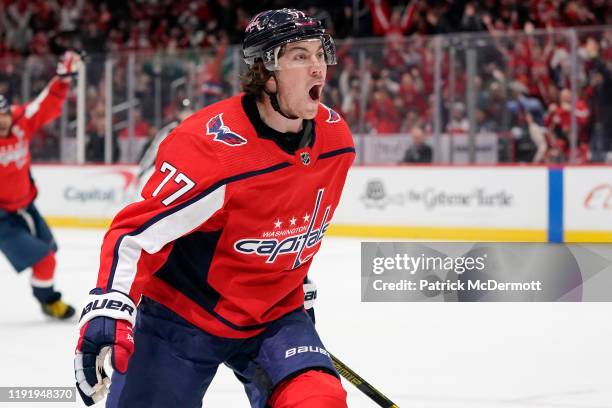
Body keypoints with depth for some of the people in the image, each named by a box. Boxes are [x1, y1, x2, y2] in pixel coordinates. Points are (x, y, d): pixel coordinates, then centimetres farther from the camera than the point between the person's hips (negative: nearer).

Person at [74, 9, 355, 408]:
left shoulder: (335, 137, -6)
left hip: (273, 314, 5)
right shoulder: (210, 147, -27)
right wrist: (107, 313, -38)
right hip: (180, 315, -4)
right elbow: (134, 233, -26)